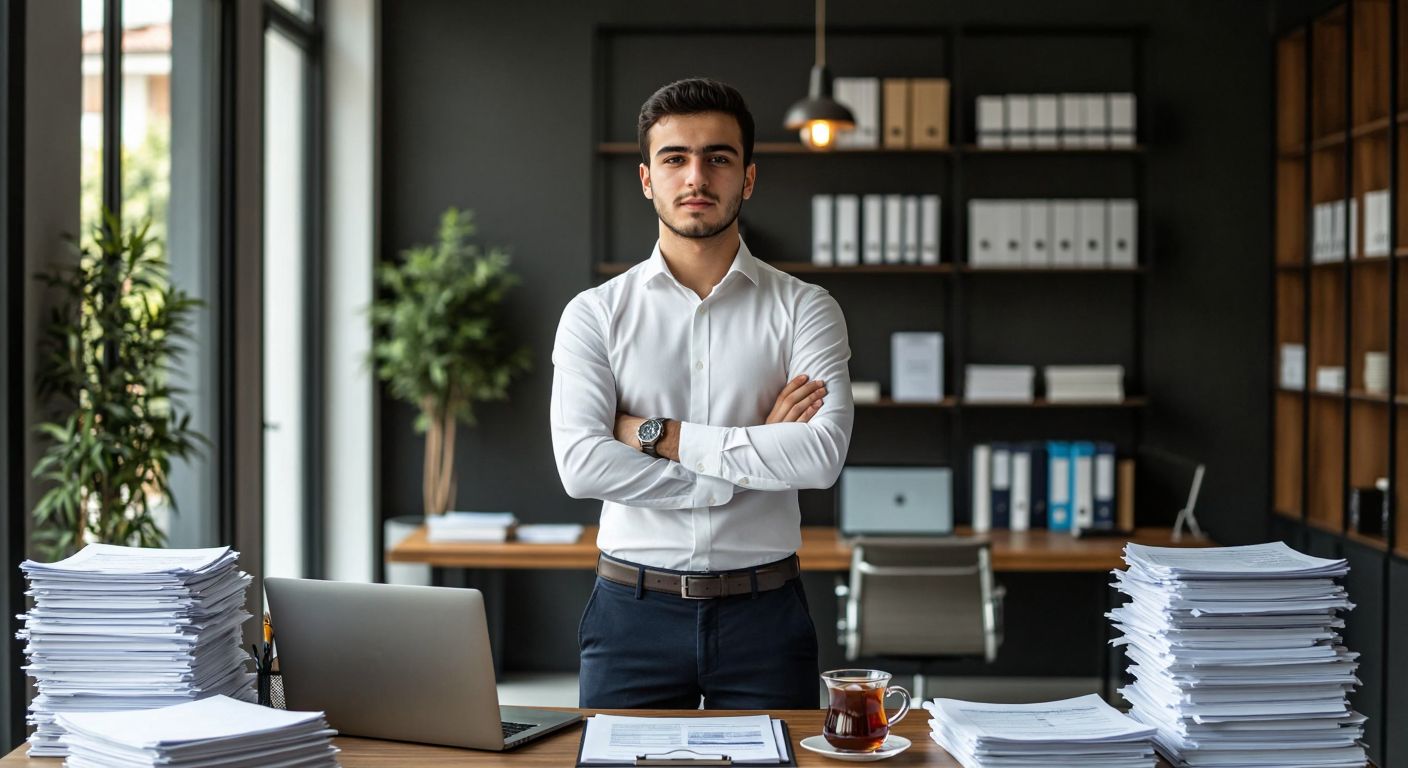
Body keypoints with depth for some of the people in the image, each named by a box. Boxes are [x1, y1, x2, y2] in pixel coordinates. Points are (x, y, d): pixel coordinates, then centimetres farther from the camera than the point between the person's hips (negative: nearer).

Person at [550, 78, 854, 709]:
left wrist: (659, 435, -13)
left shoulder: (804, 309, 2)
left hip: (763, 611, 0)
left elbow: (823, 455, -14)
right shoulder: (595, 314, 2)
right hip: (634, 610, 0)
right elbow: (581, 464, -13)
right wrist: (756, 454, -12)